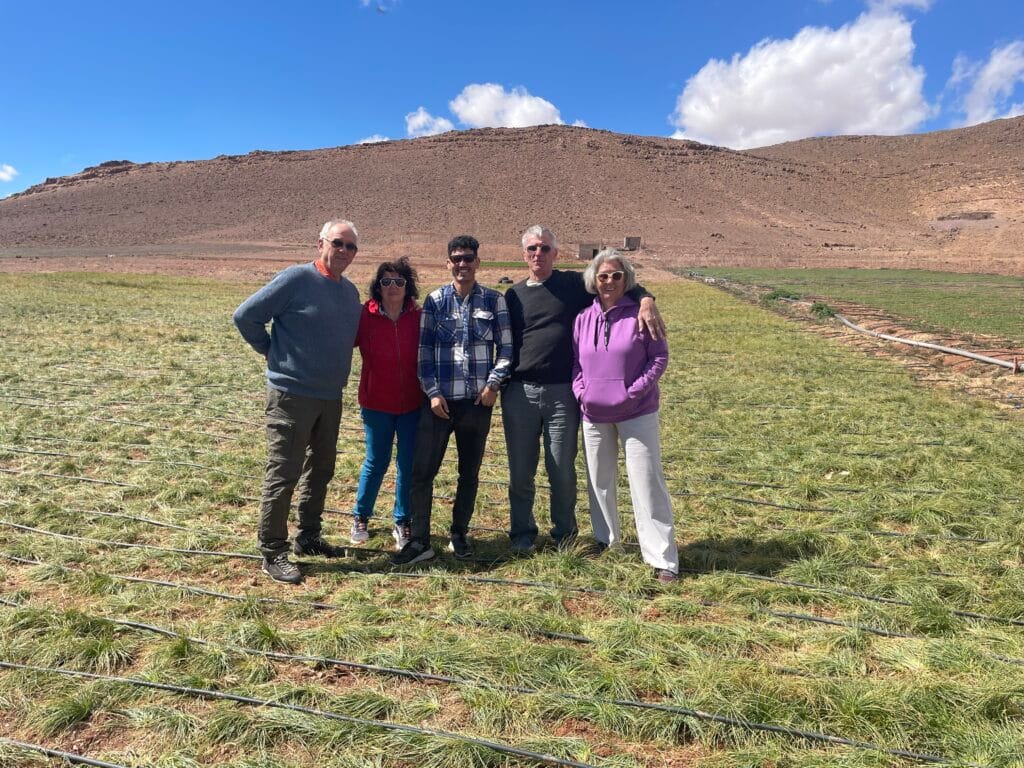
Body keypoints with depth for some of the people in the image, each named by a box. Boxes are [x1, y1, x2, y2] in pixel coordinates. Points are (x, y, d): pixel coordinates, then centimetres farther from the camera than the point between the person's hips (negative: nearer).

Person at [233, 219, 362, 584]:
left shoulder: (351, 293, 9)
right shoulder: (297, 278, -12)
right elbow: (246, 315, -10)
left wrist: (335, 374, 14)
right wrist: (271, 351, -2)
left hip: (331, 396, 8)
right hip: (291, 393, -7)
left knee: (321, 469, 16)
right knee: (283, 474, -2)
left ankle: (308, 535, 31)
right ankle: (272, 552, 9)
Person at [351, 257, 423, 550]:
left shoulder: (419, 318, -4)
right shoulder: (365, 317, -7)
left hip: (412, 403, 1)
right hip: (377, 403, -1)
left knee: (408, 465, 7)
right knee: (376, 462, 9)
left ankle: (402, 523, 24)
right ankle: (361, 517, 31)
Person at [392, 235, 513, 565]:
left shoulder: (494, 300, 3)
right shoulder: (435, 300, 3)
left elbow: (505, 348, 4)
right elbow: (424, 350, 1)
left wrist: (493, 383, -9)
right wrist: (433, 392, -7)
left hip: (478, 401, 1)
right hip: (439, 400, 0)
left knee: (469, 473, 11)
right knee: (422, 471, -1)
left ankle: (459, 535, 27)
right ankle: (420, 541, 11)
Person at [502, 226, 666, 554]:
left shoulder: (574, 284, 3)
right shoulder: (514, 295, 10)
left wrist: (646, 300, -16)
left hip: (562, 394, -2)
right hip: (519, 393, 2)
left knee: (563, 471, 6)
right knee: (520, 471, 9)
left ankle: (564, 534, 27)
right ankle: (522, 533, 28)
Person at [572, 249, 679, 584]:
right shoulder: (584, 319, 5)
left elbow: (659, 356, -6)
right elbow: (575, 361, 10)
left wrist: (635, 391, -14)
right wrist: (580, 389, -6)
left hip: (637, 413, -4)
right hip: (594, 414, 4)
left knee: (647, 482, -3)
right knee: (600, 481, 15)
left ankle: (663, 559, 6)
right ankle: (605, 542, 34)